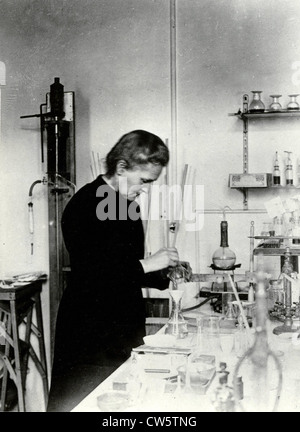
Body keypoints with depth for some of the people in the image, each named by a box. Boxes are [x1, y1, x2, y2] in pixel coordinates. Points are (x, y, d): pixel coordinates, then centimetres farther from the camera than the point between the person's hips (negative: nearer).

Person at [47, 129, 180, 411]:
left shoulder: (129, 206, 11)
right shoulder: (85, 205, -14)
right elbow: (89, 276, -22)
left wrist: (164, 275, 3)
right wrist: (146, 264, -20)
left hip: (125, 329, 8)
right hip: (90, 333, -8)